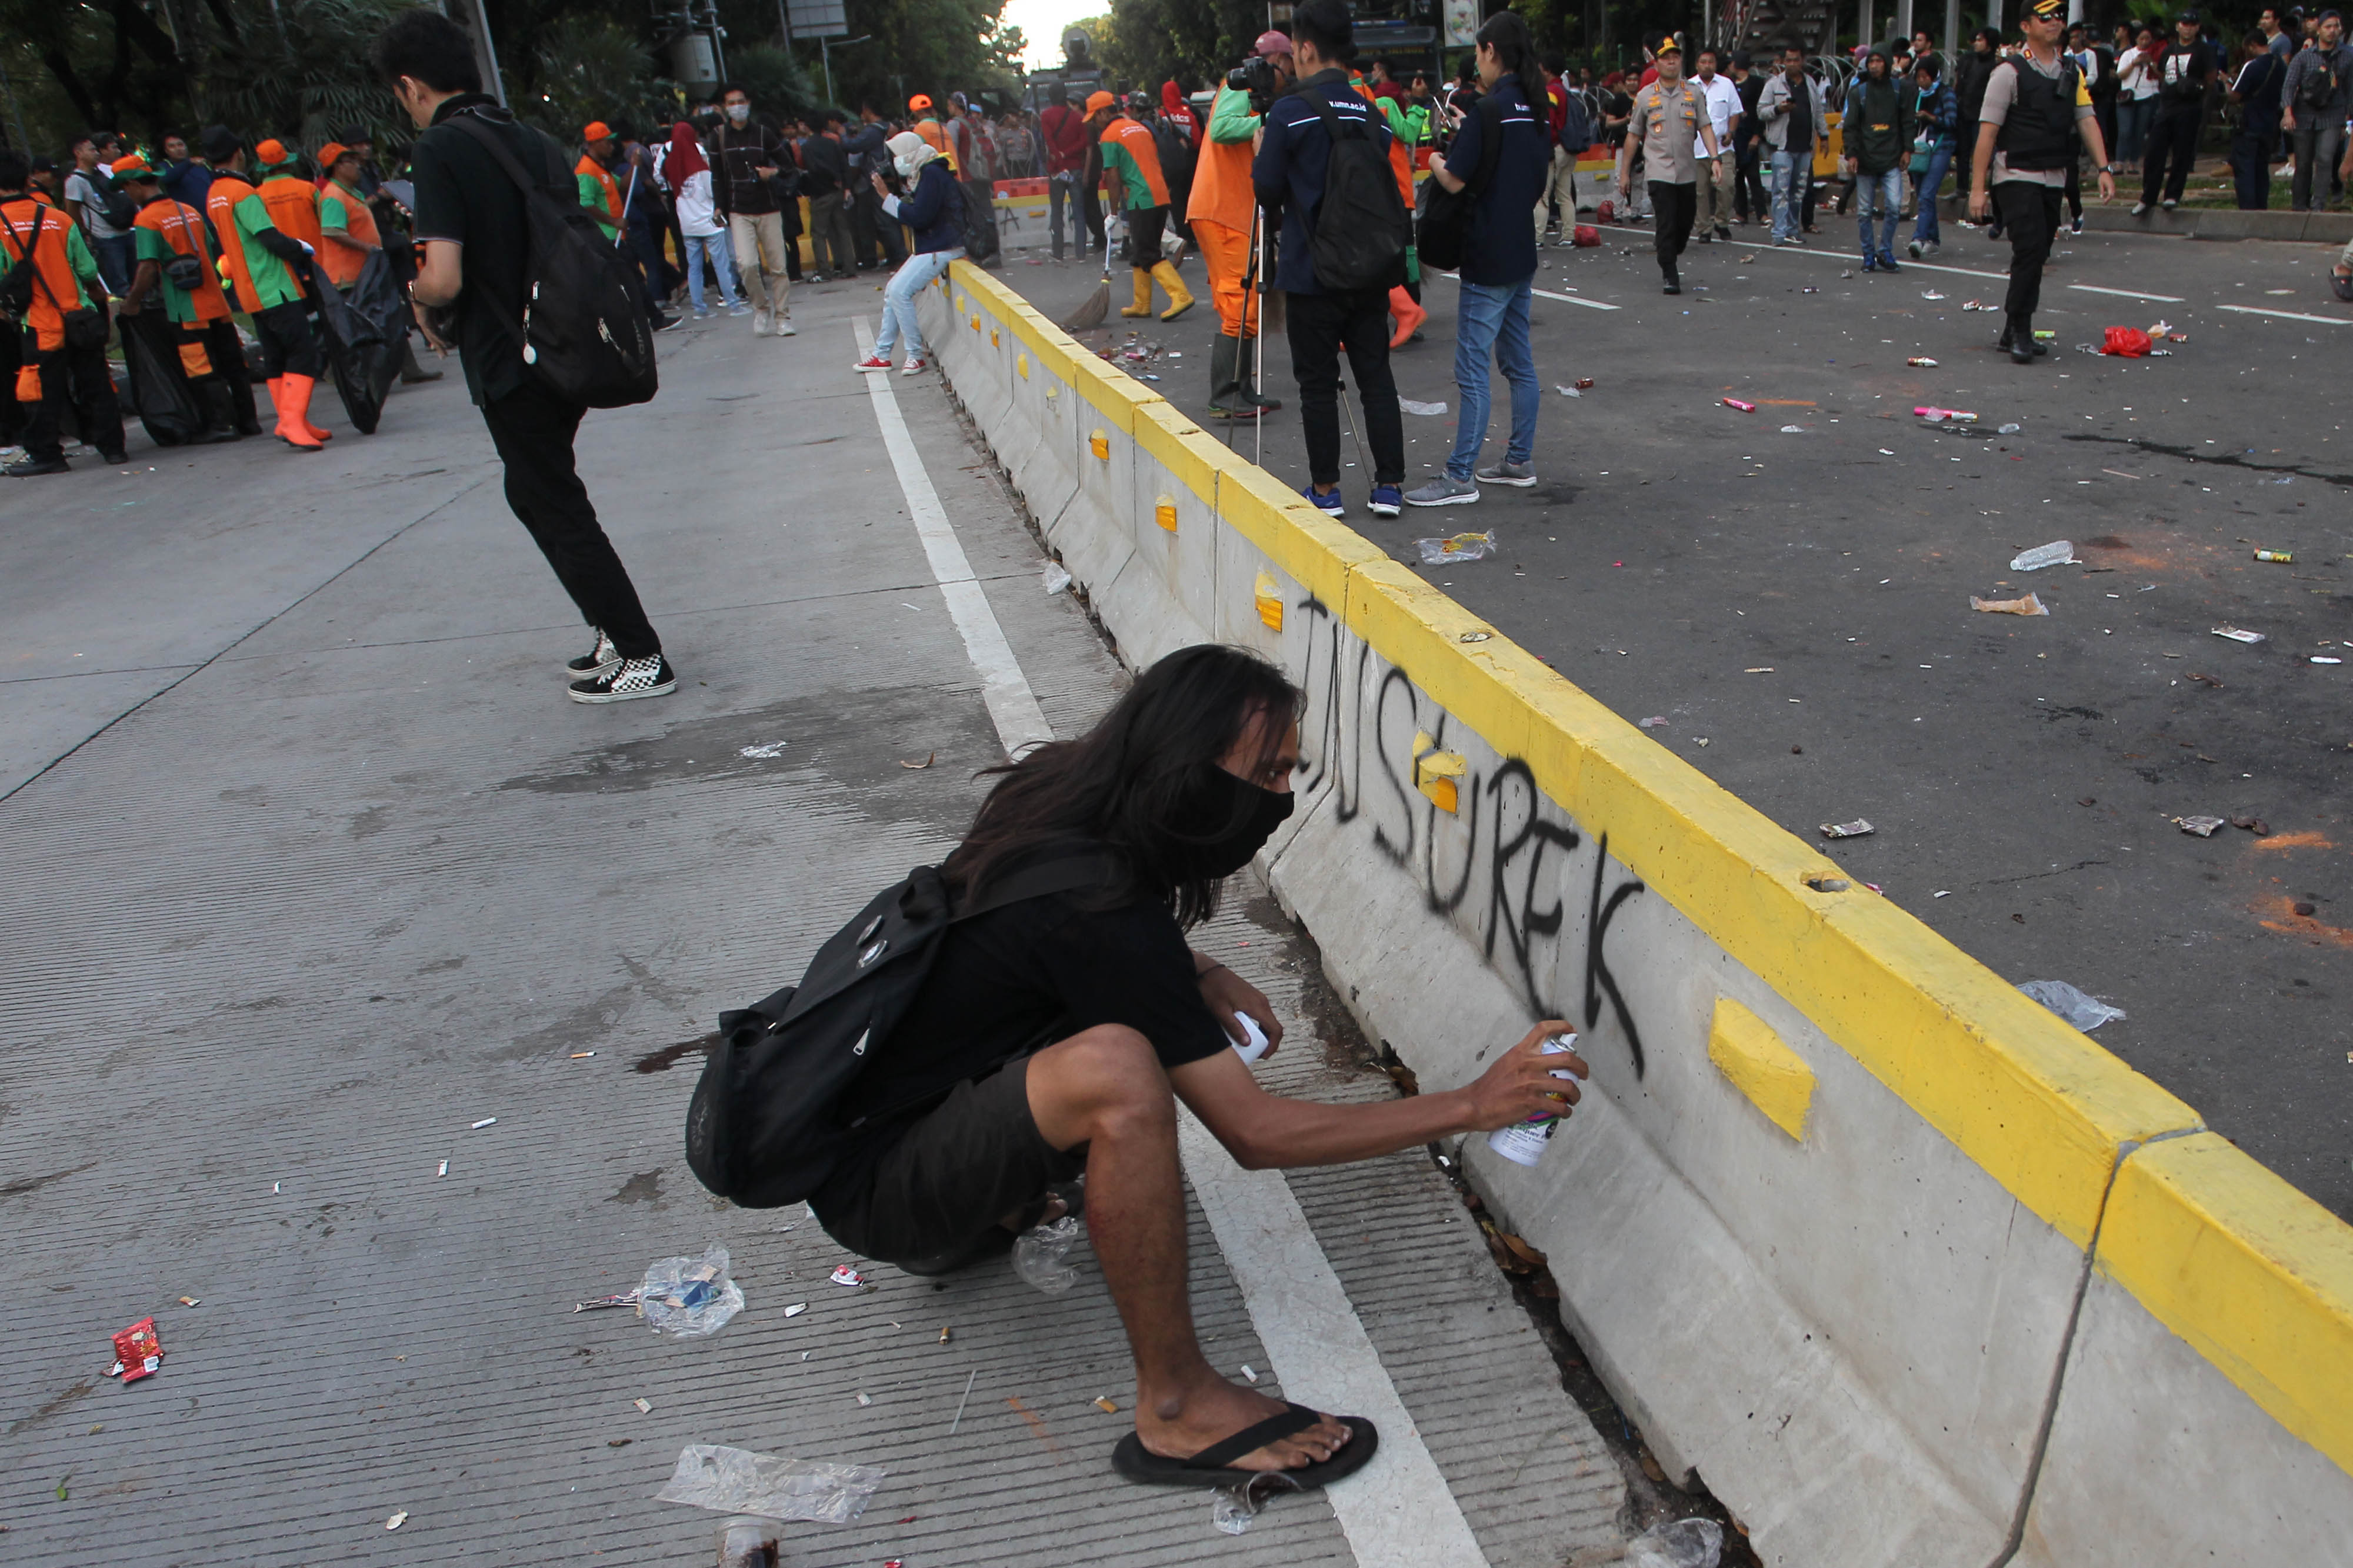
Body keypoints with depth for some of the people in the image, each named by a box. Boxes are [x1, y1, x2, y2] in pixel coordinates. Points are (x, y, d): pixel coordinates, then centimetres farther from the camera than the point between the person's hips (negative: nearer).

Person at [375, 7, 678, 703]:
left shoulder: (437, 148, -13)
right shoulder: (535, 140, 9)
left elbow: (444, 279, -22)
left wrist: (423, 304, 1)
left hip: (509, 362, -8)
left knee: (561, 512, 1)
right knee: (533, 493, 21)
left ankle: (642, 658, 5)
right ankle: (616, 633, 22)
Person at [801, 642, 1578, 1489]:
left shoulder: (1060, 806, -3)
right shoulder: (1097, 904, -29)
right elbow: (1255, 1133, -24)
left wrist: (1204, 975, 1)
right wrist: (1473, 1105, -19)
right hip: (870, 1188, -9)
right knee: (1113, 1068, -36)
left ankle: (986, 1210, 14)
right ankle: (1177, 1409, -20)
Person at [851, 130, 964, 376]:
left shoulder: (932, 175, -16)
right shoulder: (921, 175, 16)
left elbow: (918, 217, -24)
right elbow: (911, 213, 16)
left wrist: (887, 197, -17)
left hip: (941, 249, -11)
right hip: (927, 247, 11)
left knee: (900, 292, -19)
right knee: (893, 291, 11)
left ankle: (916, 356, -10)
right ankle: (882, 355, 17)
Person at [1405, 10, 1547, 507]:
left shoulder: (1487, 109, -16)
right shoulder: (1536, 110, 10)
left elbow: (1455, 180, -16)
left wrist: (1435, 162, 3)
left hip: (1487, 260, -9)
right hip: (1522, 254, 9)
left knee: (1473, 368, -6)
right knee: (1519, 362, 14)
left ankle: (1460, 477, -4)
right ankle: (1520, 462, 21)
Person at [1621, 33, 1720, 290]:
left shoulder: (1693, 93, 7)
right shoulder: (1645, 97, 4)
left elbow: (1705, 127, 3)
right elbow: (1633, 135, 9)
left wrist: (1714, 158, -12)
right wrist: (1624, 172, 9)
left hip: (1688, 172, 3)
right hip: (1659, 171, -3)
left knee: (1685, 224, 9)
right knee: (1665, 225, -10)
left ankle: (1670, 261, 31)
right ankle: (1668, 275, -2)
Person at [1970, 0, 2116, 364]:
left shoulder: (2072, 72, 13)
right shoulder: (2010, 72, -4)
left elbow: (2087, 120, 9)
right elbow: (1988, 131, -8)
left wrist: (2104, 168, -3)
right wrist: (1978, 187, -13)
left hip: (2054, 179, 6)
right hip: (2016, 176, -6)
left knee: (2036, 257, 8)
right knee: (2030, 250, -16)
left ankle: (2014, 332, 17)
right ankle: (2020, 333, -8)